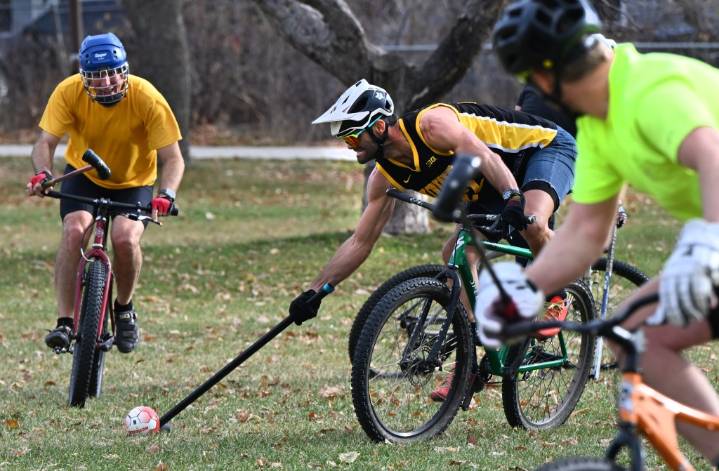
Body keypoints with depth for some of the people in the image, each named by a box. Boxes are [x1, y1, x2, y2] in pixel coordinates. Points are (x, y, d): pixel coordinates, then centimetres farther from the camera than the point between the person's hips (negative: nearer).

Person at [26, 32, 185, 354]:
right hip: (84, 175, 1)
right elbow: (46, 141, -24)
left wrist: (166, 193, -44)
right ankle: (64, 322, -20)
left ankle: (124, 308, 3)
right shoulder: (69, 92, -23)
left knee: (125, 238, -27)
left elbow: (172, 158, -25)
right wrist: (42, 172, -46)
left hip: (134, 183, -1)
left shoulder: (147, 98, -27)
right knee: (74, 231, -27)